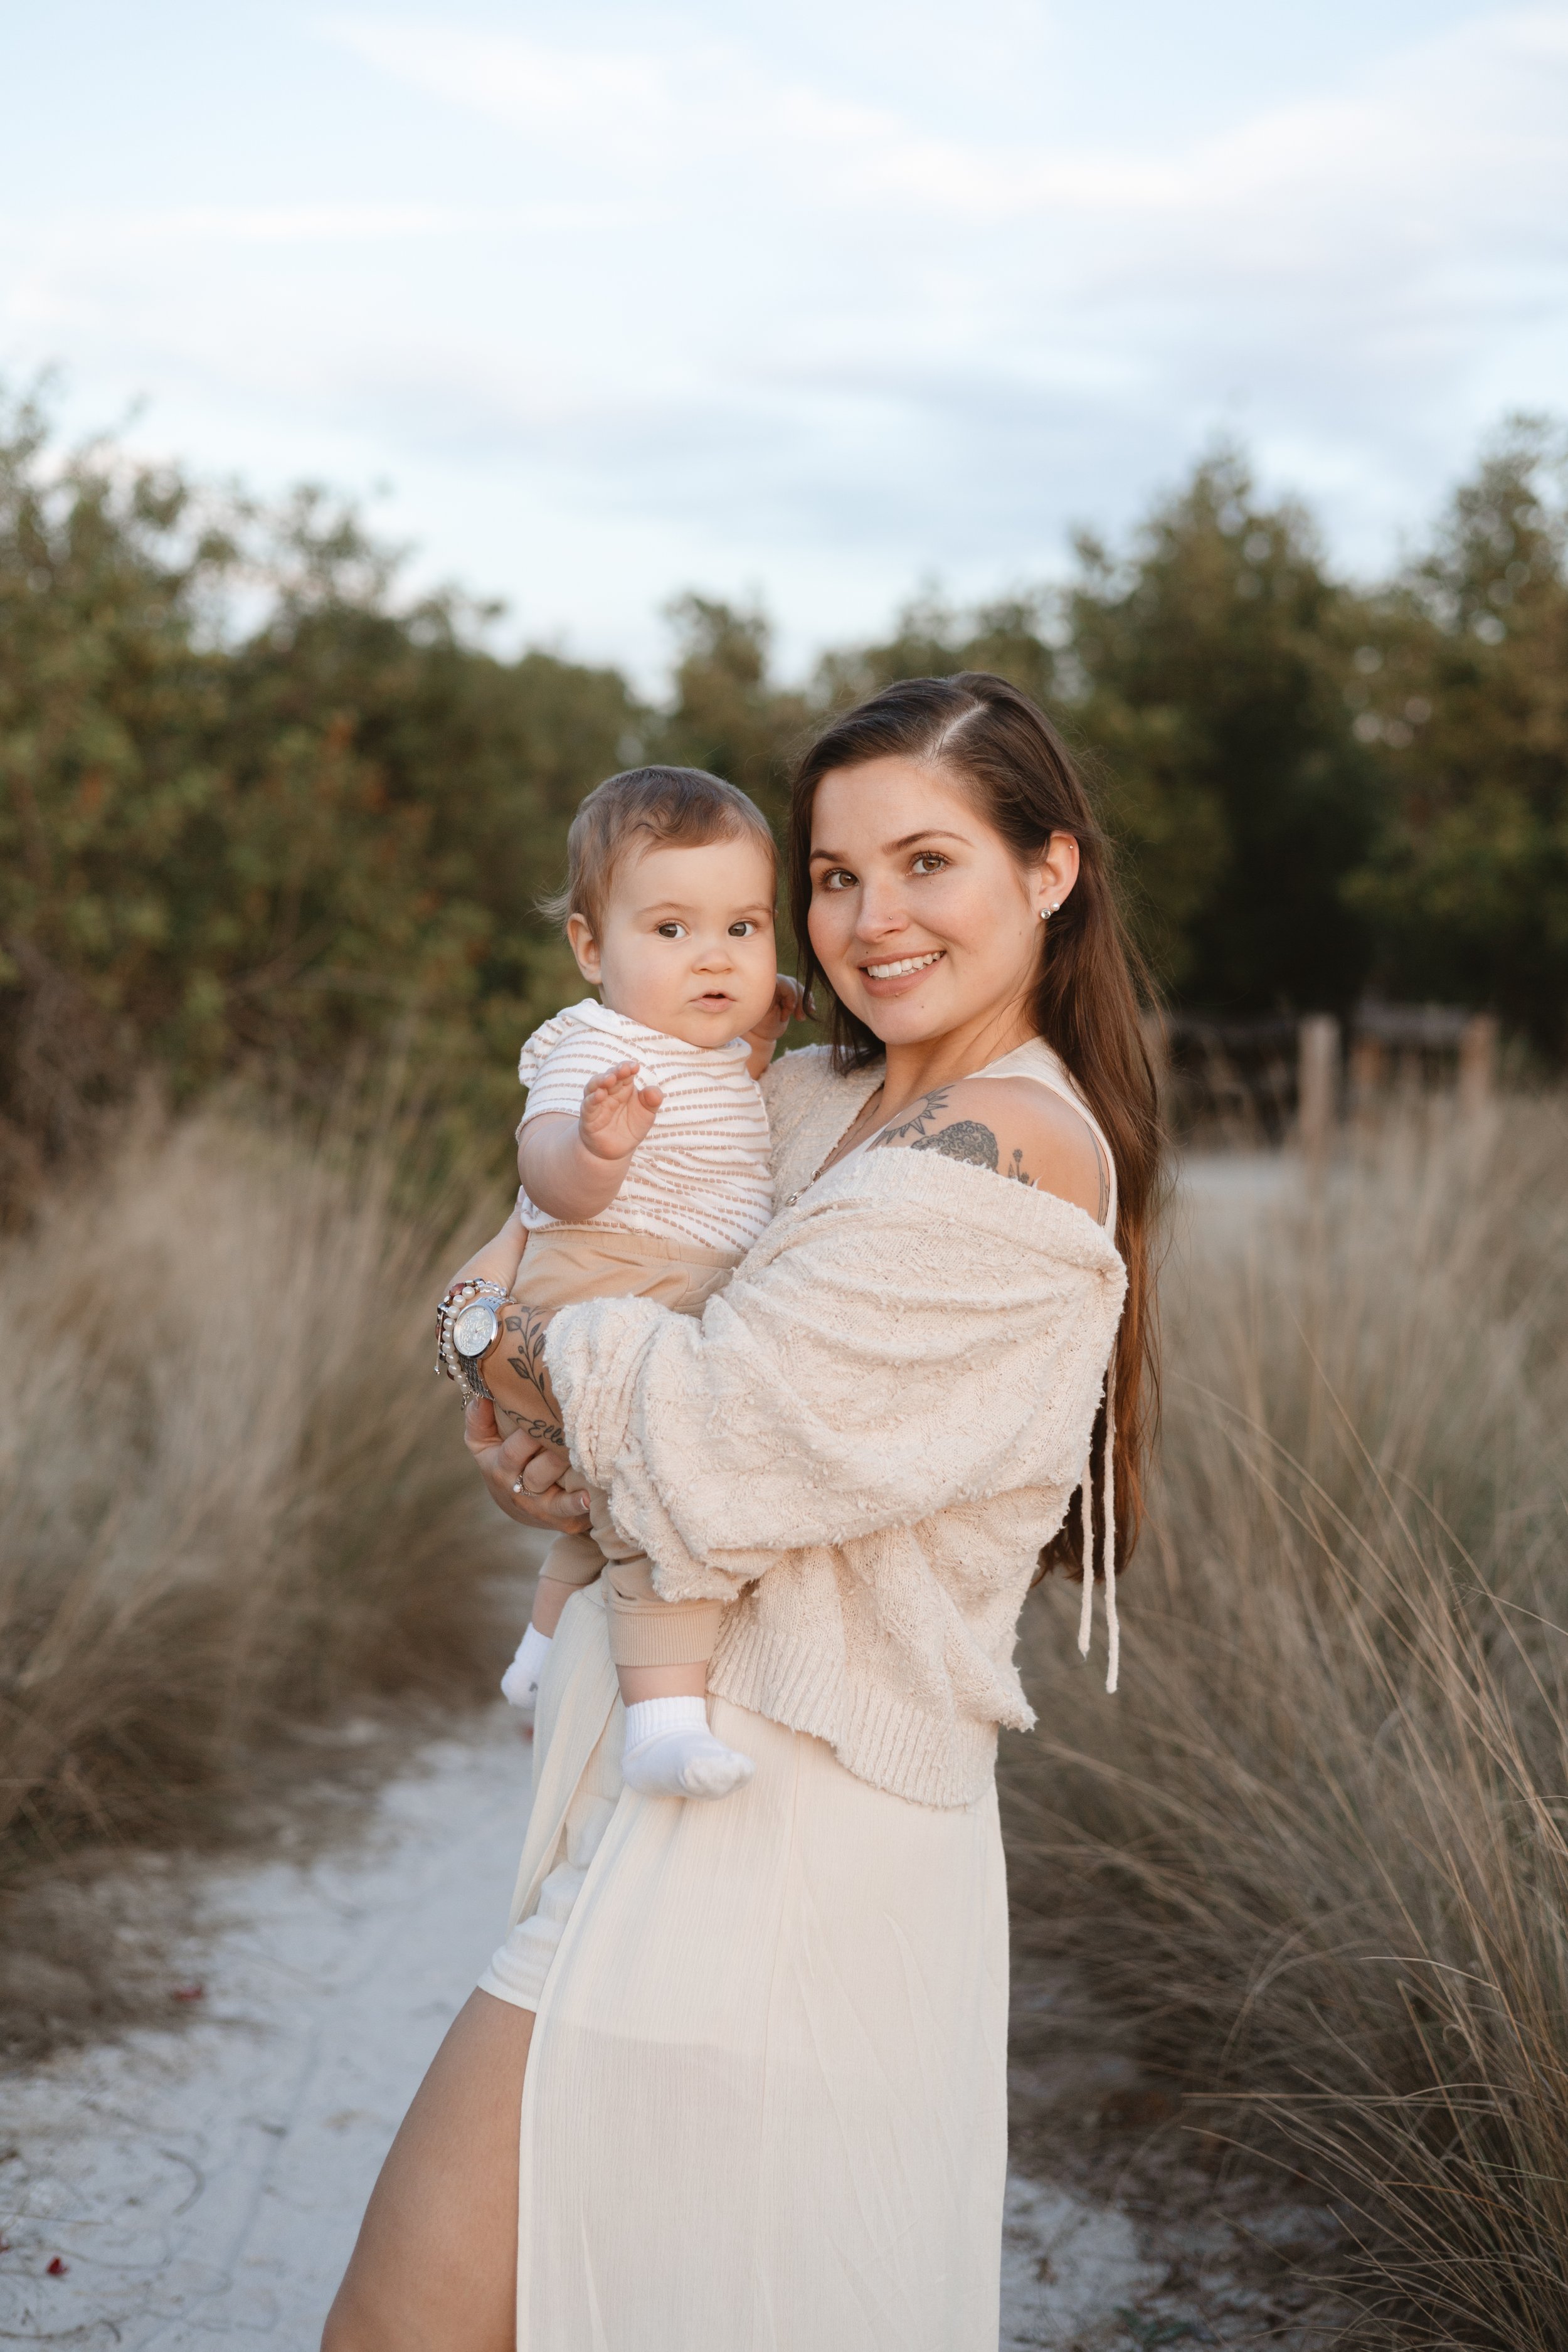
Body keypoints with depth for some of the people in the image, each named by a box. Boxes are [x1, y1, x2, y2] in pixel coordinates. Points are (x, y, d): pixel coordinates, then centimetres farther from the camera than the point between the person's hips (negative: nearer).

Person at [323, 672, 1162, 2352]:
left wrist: (542, 1350, -1)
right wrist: (538, 1443, 2)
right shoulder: (817, 1097, 12)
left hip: (754, 1821, -9)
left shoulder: (1004, 1156, -16)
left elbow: (721, 1439, -21)